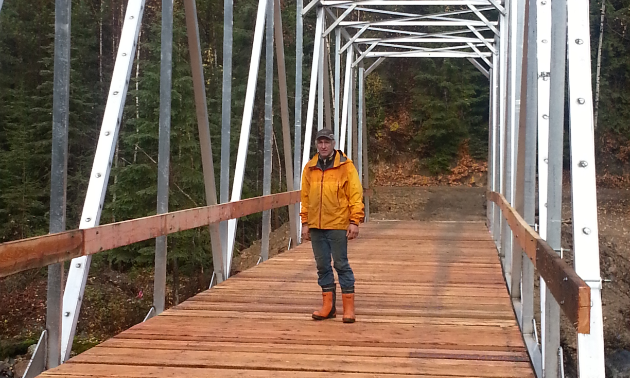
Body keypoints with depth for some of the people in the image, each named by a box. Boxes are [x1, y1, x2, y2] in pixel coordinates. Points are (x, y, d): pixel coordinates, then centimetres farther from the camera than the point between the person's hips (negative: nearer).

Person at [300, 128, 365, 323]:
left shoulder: (346, 166, -3)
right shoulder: (310, 168, 10)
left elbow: (355, 195, -5)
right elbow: (305, 197, 15)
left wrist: (354, 221, -11)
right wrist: (305, 223, 11)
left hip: (337, 225, -5)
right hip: (316, 226, 5)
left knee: (341, 264, -1)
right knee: (322, 265, 9)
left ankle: (348, 306, 6)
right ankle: (328, 305, 18)